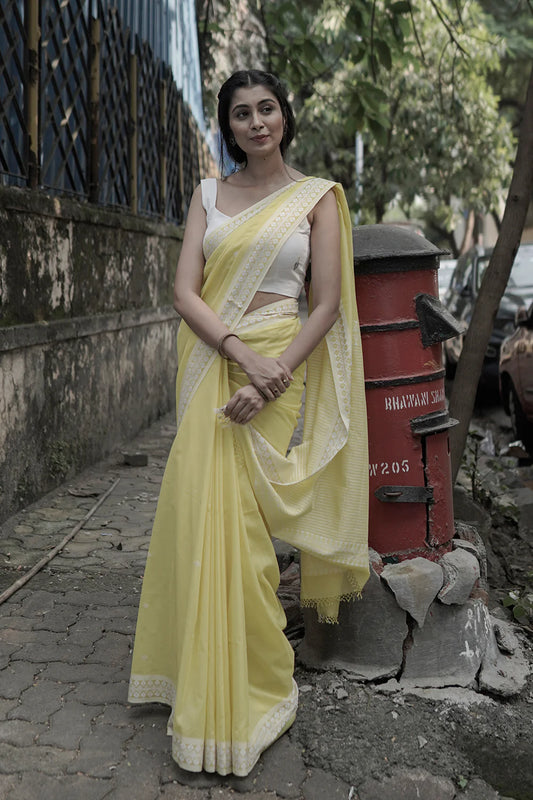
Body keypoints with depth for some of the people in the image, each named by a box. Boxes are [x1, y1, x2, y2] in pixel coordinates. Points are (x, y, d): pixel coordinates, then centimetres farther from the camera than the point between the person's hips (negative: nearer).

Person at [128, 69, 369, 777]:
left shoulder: (318, 196, 3)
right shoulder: (209, 194, 11)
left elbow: (328, 305, -3)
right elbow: (185, 291, 1)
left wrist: (272, 375, -15)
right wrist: (244, 356, -15)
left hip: (277, 368, -3)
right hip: (211, 364, 4)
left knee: (230, 518, -7)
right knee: (203, 513, 3)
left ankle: (250, 692, 11)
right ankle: (208, 679, 22)